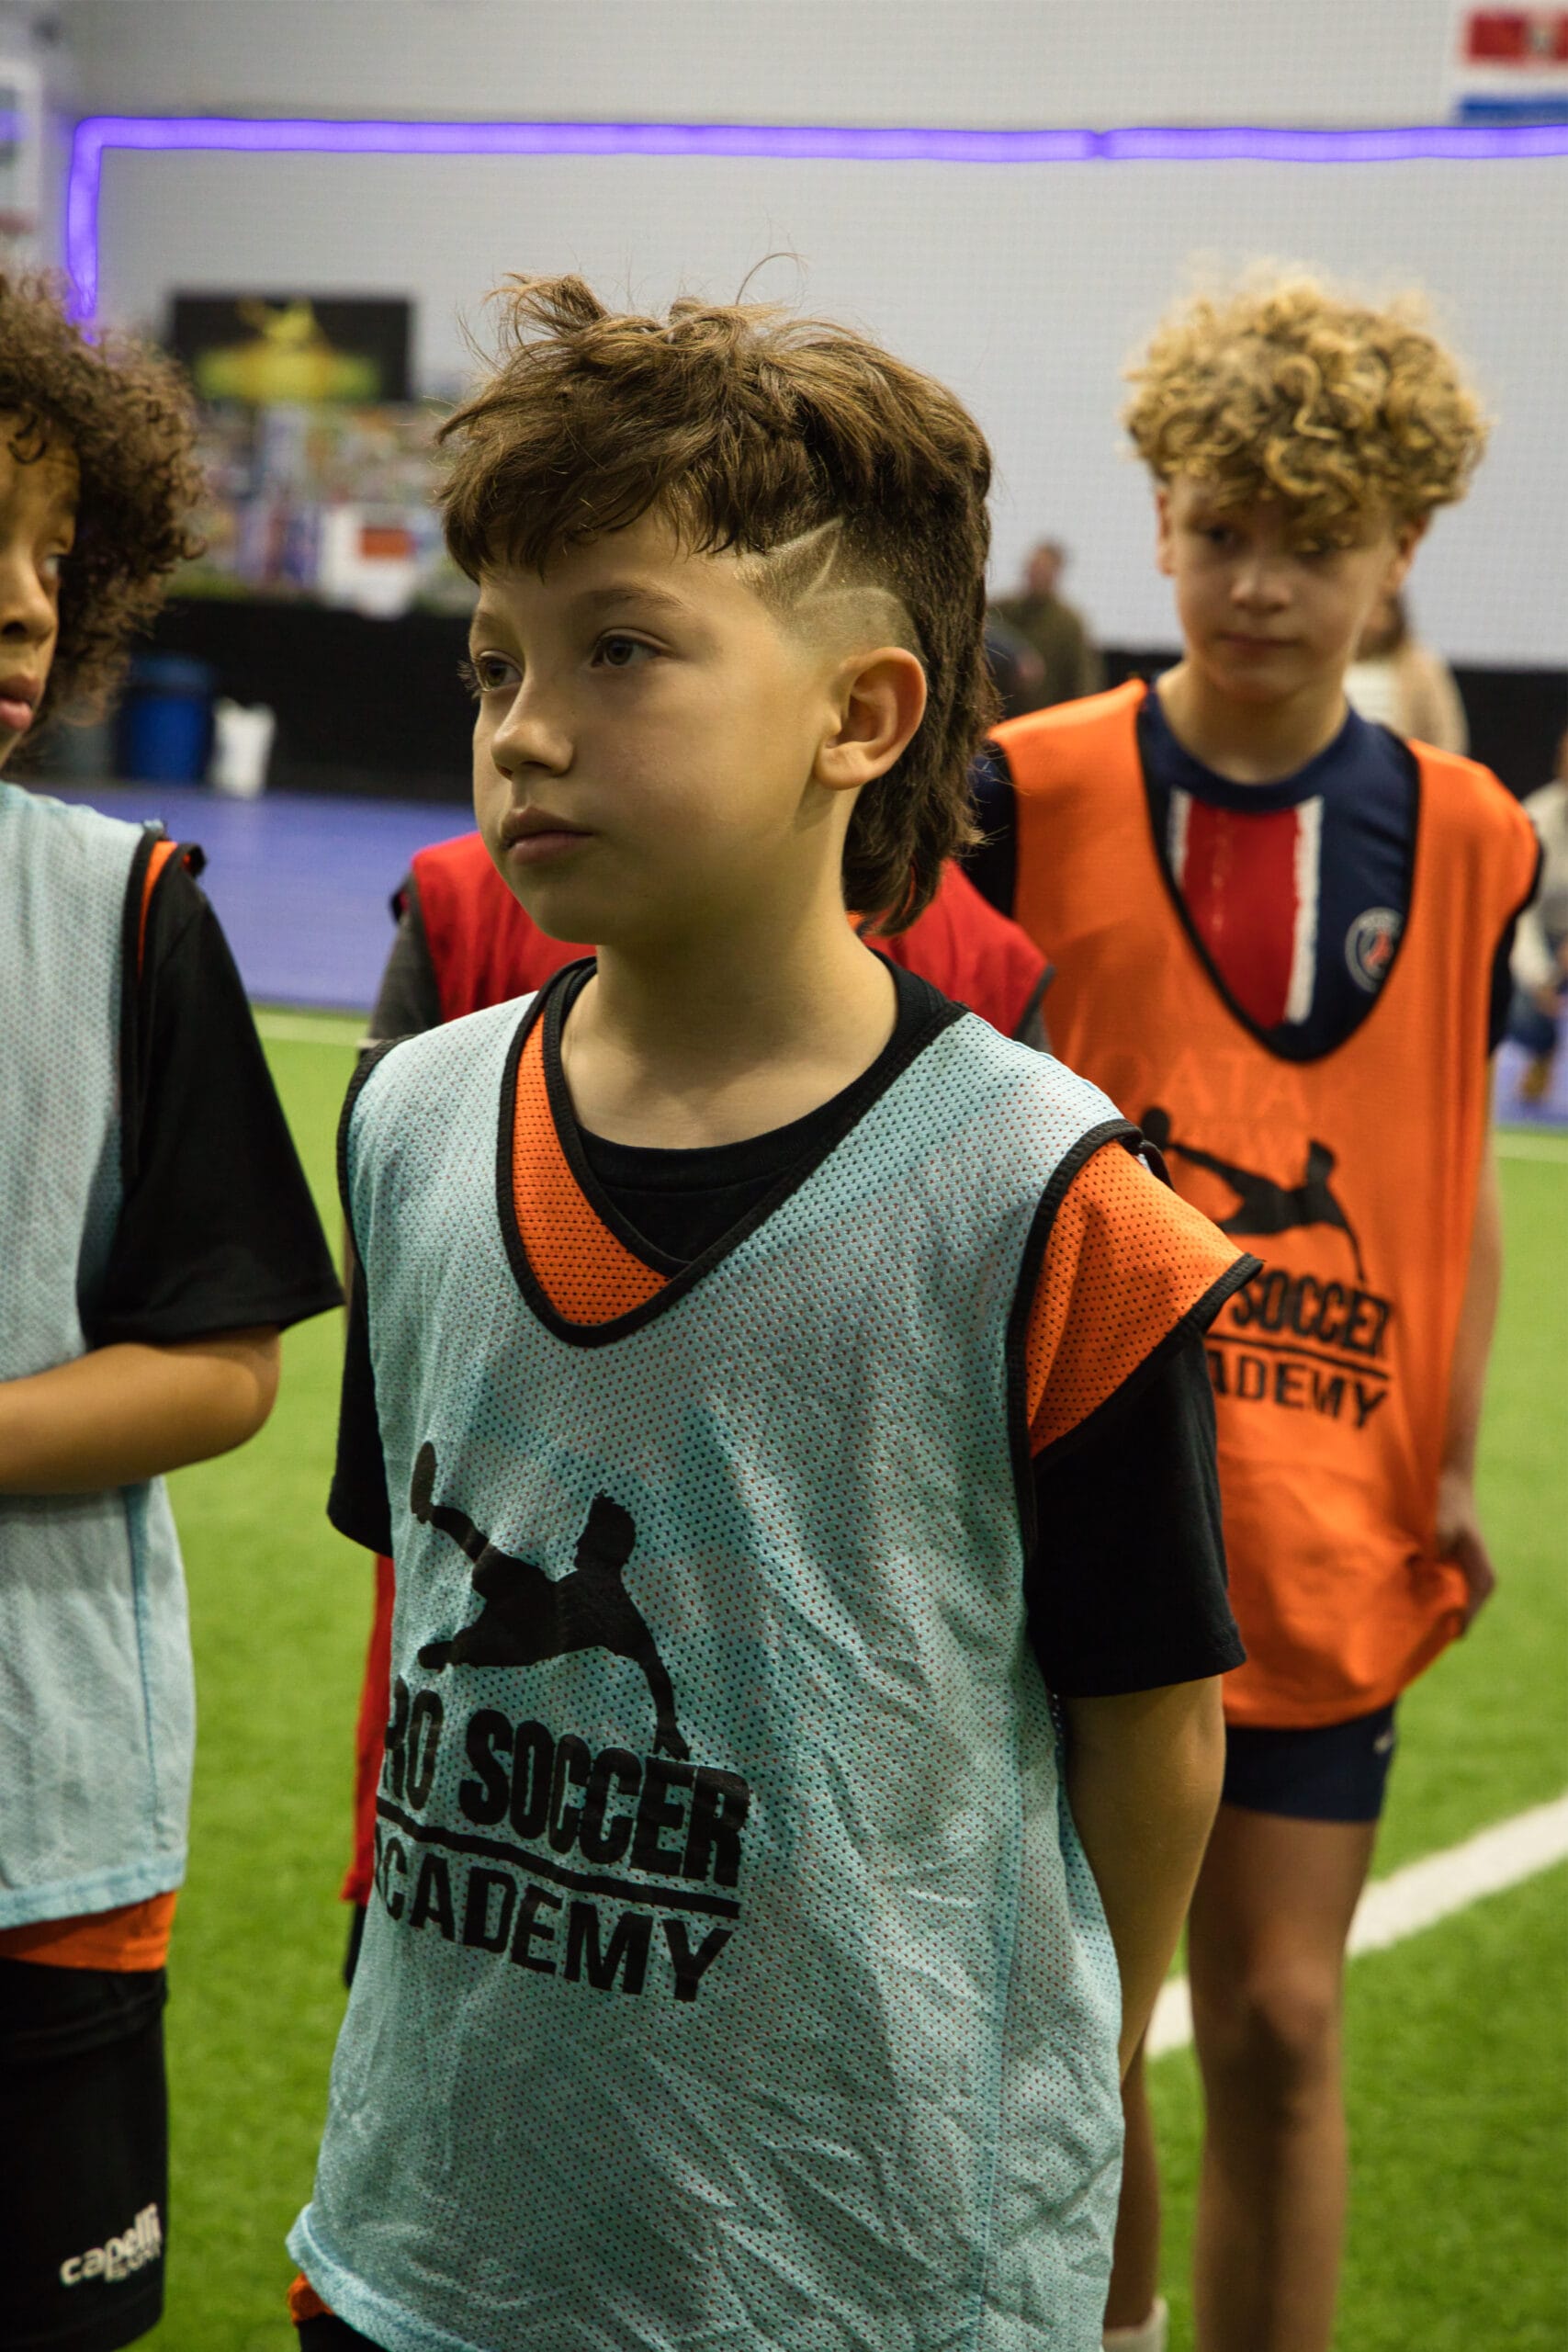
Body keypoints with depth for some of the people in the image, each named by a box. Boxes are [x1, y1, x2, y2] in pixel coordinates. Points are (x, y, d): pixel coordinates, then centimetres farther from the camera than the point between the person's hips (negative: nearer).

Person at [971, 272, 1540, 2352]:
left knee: (1278, 2027, 3)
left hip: (1316, 1534, 1)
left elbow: (1453, 1171, 10)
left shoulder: (1463, 840, 2)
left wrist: (1449, 1463, 4)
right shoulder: (1032, 796, -4)